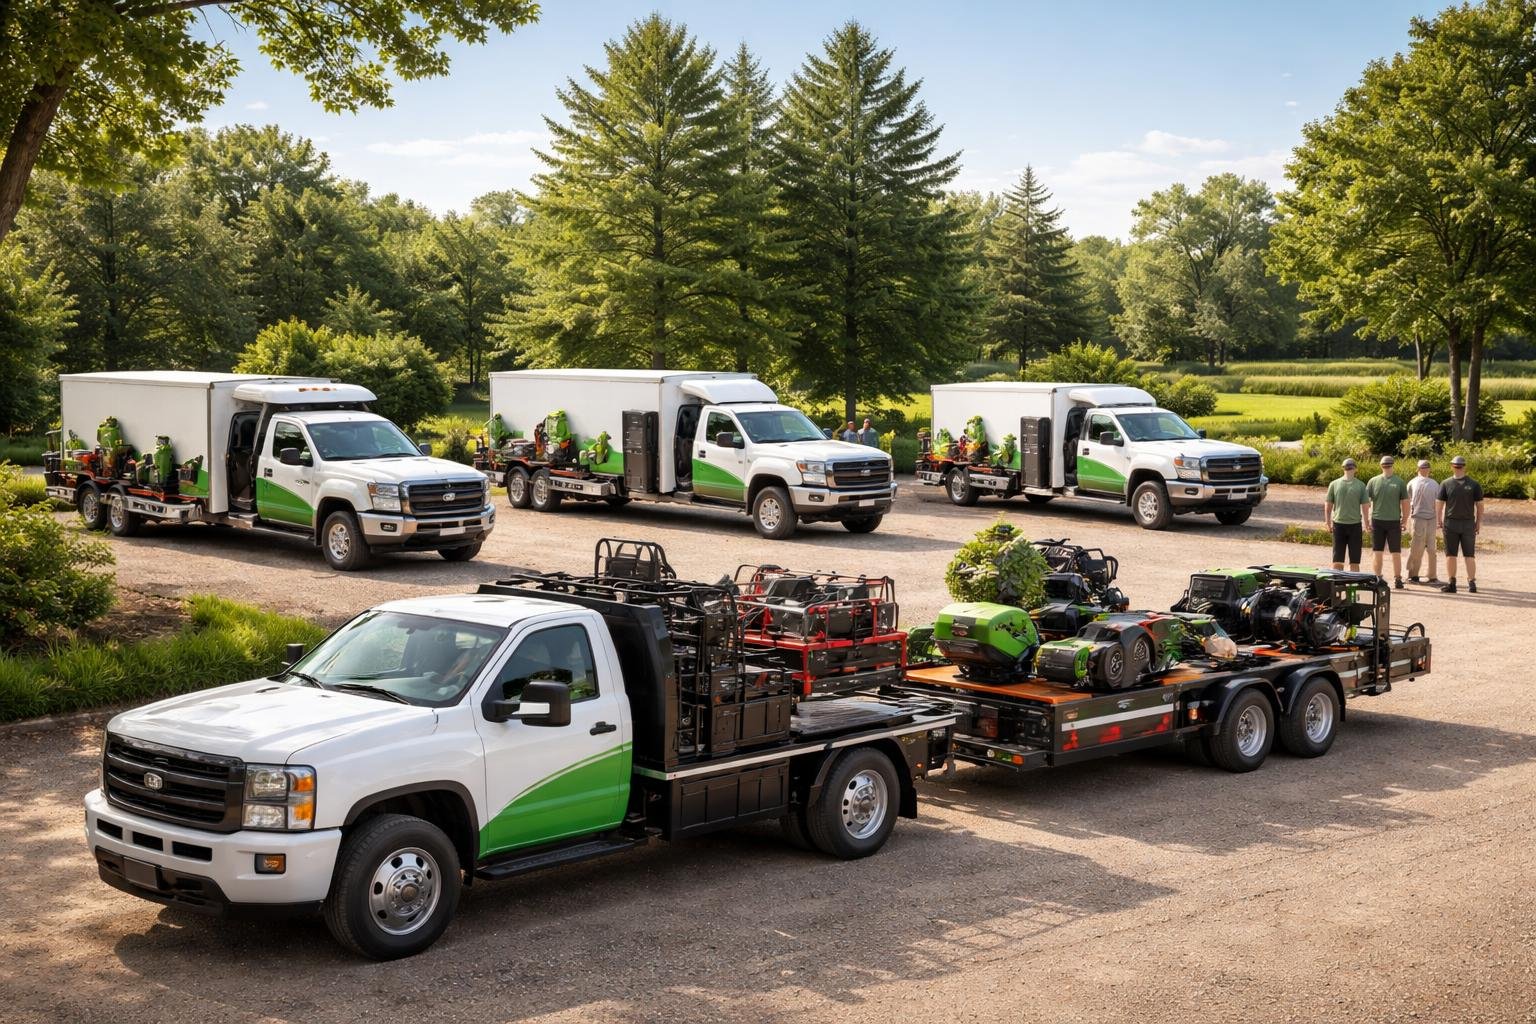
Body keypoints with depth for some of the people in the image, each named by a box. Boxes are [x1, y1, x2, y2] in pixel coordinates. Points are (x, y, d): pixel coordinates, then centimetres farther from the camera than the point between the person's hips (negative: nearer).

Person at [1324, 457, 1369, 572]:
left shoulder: (1334, 484, -2)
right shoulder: (1360, 485, -3)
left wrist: (1329, 523, 9)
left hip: (1338, 524, 1)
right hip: (1355, 524, -1)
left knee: (1337, 560, 5)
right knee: (1354, 561, 4)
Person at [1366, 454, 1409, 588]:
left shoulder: (1373, 481, -3)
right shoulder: (1399, 482, -4)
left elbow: (1366, 501, -1)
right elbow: (1405, 503, -1)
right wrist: (1404, 521, 8)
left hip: (1377, 521, 0)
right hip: (1394, 522, 0)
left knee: (1376, 552, 6)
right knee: (1396, 553, 6)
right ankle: (1397, 580, 9)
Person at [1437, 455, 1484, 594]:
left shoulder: (1446, 484, -4)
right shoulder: (1474, 484, 0)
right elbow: (1479, 505, 2)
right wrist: (1479, 522, 8)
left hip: (1450, 523, -1)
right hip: (1469, 524, 1)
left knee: (1450, 555, 3)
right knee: (1470, 555, 5)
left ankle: (1451, 583, 3)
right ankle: (1472, 583, 3)